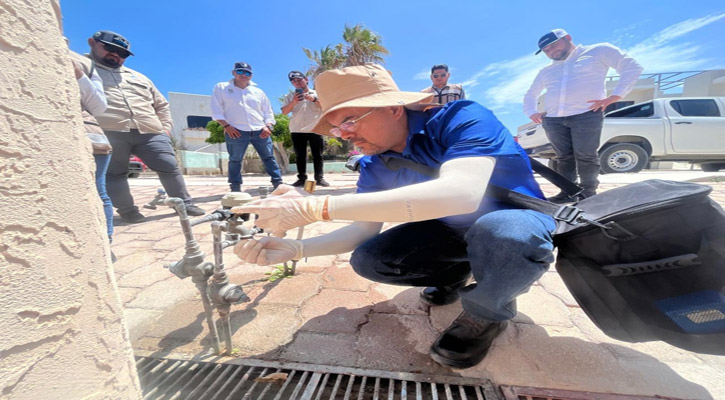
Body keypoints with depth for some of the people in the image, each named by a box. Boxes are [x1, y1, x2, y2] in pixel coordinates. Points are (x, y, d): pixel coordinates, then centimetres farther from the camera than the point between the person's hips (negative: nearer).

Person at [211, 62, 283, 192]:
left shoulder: (258, 92, 17)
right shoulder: (221, 87, 10)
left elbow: (268, 112, 15)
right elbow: (217, 110, 4)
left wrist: (267, 126, -2)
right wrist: (227, 126, -8)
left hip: (260, 131, 2)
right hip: (236, 131, -2)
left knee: (269, 158, 2)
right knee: (235, 160, 2)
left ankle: (278, 183, 8)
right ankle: (235, 188, 13)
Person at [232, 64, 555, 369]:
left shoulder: (461, 118, -27)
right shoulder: (374, 167, -9)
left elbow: (460, 193, -46)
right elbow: (364, 228, -9)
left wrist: (315, 207, -48)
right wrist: (296, 248, -26)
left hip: (517, 220, -4)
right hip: (451, 230, 5)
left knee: (500, 232, -39)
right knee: (367, 259, -10)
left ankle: (487, 312, -5)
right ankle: (455, 275, 14)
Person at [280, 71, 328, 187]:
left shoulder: (316, 94, 11)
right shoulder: (290, 96, 12)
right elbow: (284, 112, 3)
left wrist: (314, 99, -13)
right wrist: (293, 102, -13)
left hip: (315, 129, -1)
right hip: (297, 131, 1)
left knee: (317, 155, -2)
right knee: (300, 156, 1)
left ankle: (319, 178, 3)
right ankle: (302, 178, 6)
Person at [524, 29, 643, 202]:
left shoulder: (599, 51, 12)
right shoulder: (546, 70, 26)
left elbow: (632, 68, 6)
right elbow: (530, 94, 34)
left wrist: (613, 97, -8)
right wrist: (531, 112, 13)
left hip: (586, 115, -4)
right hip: (552, 119, 4)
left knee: (586, 156, -6)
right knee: (564, 157, 2)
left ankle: (588, 192, 5)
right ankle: (567, 192, 7)